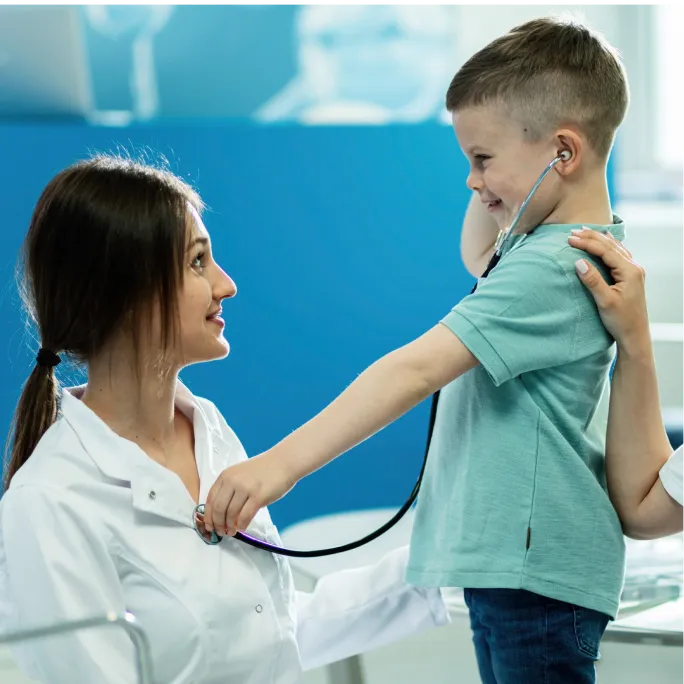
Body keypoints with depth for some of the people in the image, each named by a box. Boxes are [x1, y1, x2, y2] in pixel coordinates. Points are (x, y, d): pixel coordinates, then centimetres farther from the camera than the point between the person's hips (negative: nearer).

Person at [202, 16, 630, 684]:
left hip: (536, 567, -11)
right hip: (505, 558, 11)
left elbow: (417, 370, -29)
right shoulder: (543, 247, 11)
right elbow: (478, 256, 35)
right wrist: (494, 186, 14)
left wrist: (282, 463, -33)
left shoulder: (551, 269, -21)